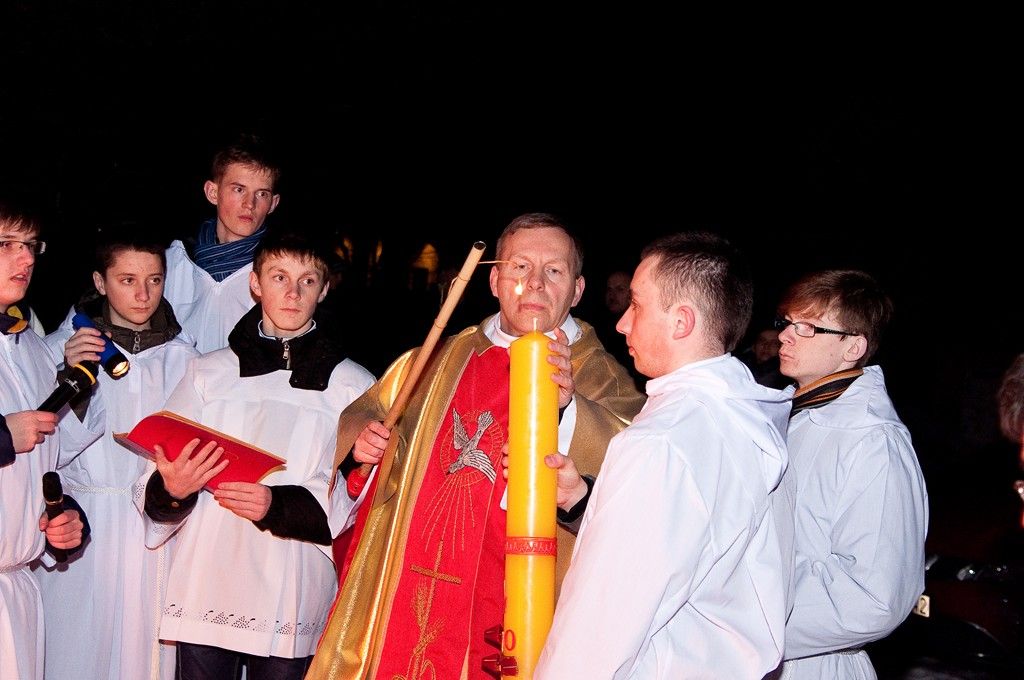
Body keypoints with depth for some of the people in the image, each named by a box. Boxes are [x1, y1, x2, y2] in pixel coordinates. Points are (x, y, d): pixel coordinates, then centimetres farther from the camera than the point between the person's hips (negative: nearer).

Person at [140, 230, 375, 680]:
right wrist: (170, 491, -15)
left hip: (291, 600, -1)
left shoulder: (353, 386, 4)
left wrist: (278, 506, -18)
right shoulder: (209, 373, 11)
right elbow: (166, 472, 9)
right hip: (204, 588, 2)